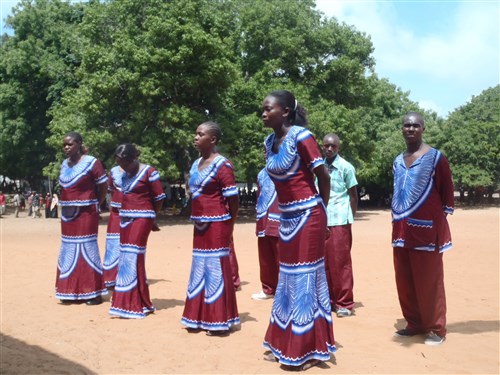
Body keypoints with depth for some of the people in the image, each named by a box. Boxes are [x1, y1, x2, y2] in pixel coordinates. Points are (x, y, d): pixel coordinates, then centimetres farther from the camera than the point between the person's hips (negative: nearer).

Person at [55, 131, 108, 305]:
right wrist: (68, 204, 5)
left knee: (86, 248, -5)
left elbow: (104, 186, -6)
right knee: (68, 249, 11)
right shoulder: (64, 164, 10)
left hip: (86, 213, -7)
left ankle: (94, 292, 3)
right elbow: (64, 188, 17)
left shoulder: (91, 162, -10)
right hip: (68, 214, 7)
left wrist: (95, 205, -1)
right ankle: (71, 291, 22)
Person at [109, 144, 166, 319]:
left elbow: (159, 198, -5)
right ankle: (126, 302, 19)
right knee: (125, 258, 8)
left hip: (142, 219, -7)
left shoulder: (149, 172, -8)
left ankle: (137, 305, -3)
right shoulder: (124, 174, 12)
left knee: (133, 258, -10)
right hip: (125, 219, 7)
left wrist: (152, 218, 6)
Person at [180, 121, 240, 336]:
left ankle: (219, 321, 9)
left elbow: (233, 198, -12)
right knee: (200, 268, 13)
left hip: (217, 224, -8)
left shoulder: (222, 165, -12)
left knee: (216, 268, -2)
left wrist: (228, 225, -5)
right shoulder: (196, 164, 13)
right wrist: (197, 219, 11)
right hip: (200, 225, 9)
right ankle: (200, 318, 25)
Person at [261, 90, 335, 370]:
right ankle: (285, 345, 27)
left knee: (305, 278, -1)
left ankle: (308, 350, 13)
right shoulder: (270, 142, 9)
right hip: (288, 218, 8)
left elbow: (323, 176, -11)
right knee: (288, 278, 14)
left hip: (307, 216, -8)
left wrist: (320, 212, 0)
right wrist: (287, 210, 12)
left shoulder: (300, 136, -13)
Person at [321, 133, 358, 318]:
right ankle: (329, 299, 19)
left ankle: (344, 303, 7)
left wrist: (350, 219, -1)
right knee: (325, 262, 8)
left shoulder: (346, 167, -2)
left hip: (340, 220, -5)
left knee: (340, 262, -1)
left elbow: (353, 195, 2)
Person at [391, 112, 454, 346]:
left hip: (426, 229, -6)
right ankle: (414, 323, 24)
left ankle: (436, 328, 13)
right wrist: (397, 223, 15)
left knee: (428, 281, 0)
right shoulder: (398, 161, 13)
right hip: (401, 230, 6)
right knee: (404, 281, 10)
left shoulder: (435, 157, -4)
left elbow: (447, 191, -1)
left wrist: (441, 219, -5)